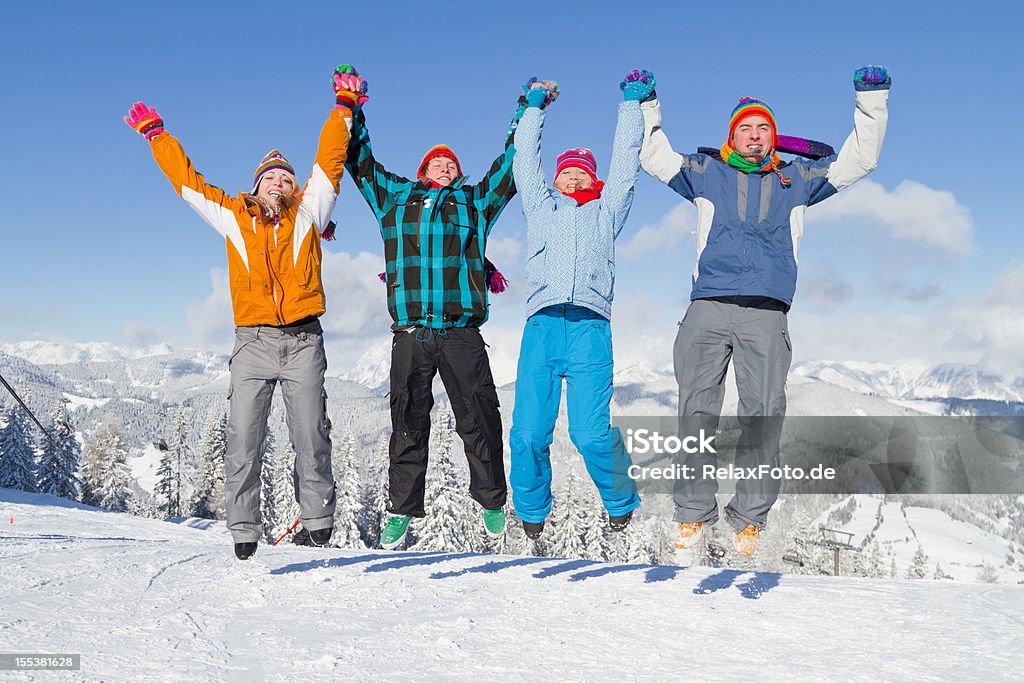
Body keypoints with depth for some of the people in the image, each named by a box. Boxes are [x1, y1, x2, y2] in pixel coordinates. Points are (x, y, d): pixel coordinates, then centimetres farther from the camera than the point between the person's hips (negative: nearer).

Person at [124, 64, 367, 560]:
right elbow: (187, 180, 24)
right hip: (253, 342, 1)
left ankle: (318, 520, 8)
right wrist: (156, 134, 29)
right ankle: (243, 527, 2)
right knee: (243, 437, -5)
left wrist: (344, 107, 16)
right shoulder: (233, 218, 16)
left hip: (303, 341, -1)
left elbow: (330, 161, 16)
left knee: (311, 435, -1)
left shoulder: (308, 214, 15)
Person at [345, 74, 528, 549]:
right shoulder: (395, 197, 20)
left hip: (461, 335, 0)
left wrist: (527, 113, 22)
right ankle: (401, 511, 11)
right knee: (408, 425, 3)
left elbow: (510, 166, 21)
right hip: (409, 335, 1)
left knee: (478, 420, 1)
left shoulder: (474, 203, 18)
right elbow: (360, 162, 26)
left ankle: (492, 502, 15)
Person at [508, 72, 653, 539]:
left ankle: (622, 508, 10)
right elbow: (525, 160, 32)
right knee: (528, 433, -7)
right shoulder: (540, 206, 27)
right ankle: (531, 517, 11)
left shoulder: (605, 211, 25)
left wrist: (632, 102, 32)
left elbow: (625, 162, 25)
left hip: (590, 327, -1)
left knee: (592, 434, -12)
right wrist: (535, 107, 42)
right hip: (542, 325, 2)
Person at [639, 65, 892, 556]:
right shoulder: (706, 174, 20)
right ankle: (694, 513, 4)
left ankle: (749, 518, 4)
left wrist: (872, 100, 20)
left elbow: (859, 160, 25)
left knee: (762, 416, -6)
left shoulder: (796, 180, 22)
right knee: (696, 413, -4)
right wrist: (646, 107, 16)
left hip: (766, 316, 1)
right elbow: (653, 156, 23)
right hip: (707, 309, 0)